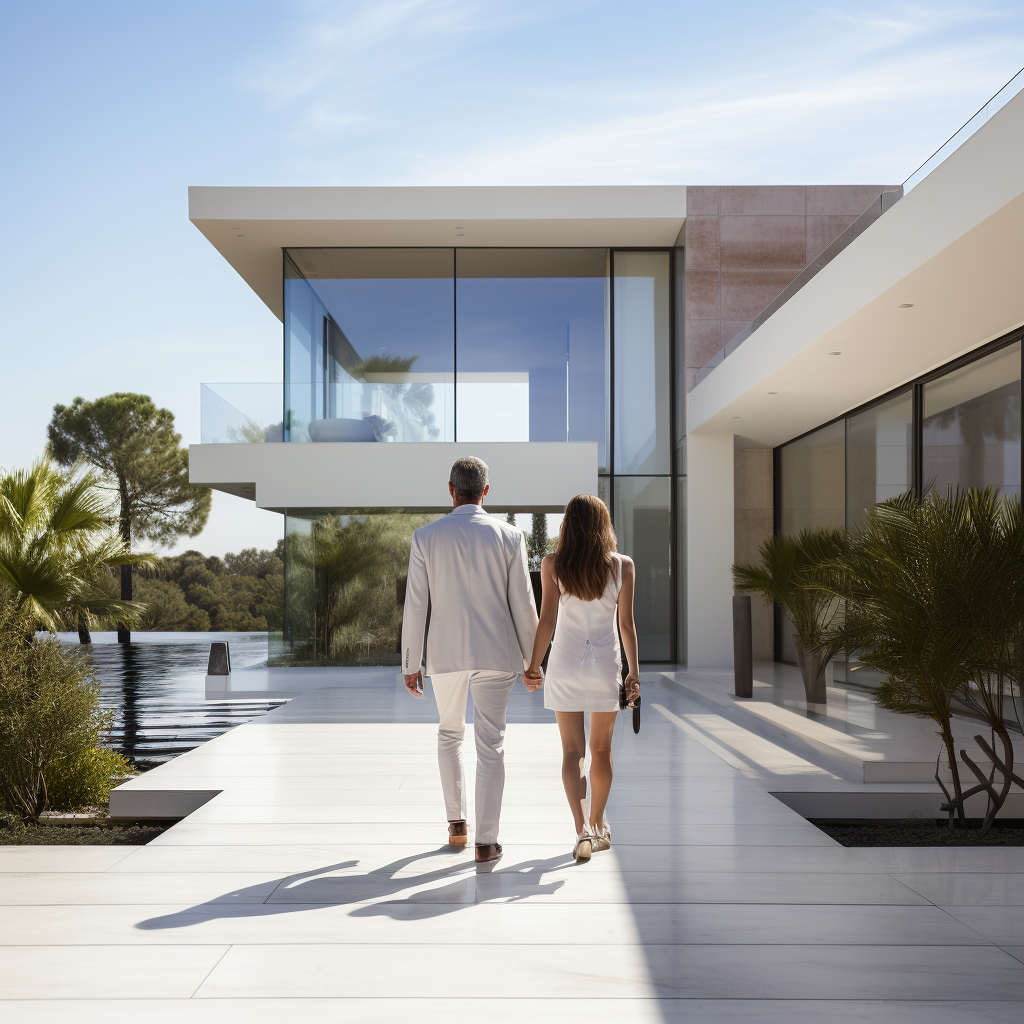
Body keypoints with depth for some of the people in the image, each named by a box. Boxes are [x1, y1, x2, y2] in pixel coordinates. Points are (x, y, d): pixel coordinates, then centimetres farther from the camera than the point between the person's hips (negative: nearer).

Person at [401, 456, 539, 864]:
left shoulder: (426, 537, -4)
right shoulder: (509, 536, -4)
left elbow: (415, 607, -3)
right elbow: (522, 605, -2)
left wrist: (410, 664, 5)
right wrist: (532, 661, 8)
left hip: (445, 653, 1)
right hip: (495, 653, -1)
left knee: (450, 734, 22)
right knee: (490, 744, 4)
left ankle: (456, 822, 24)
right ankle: (486, 841, 4)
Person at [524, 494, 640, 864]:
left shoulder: (552, 565, -7)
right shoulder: (623, 566, -6)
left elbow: (547, 620, -9)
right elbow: (627, 624, -4)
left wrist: (533, 664, 1)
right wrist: (634, 672, 5)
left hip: (566, 666, -1)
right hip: (606, 666, 1)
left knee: (573, 751, 3)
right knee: (601, 749, 16)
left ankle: (582, 830, -11)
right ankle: (598, 826, 30)